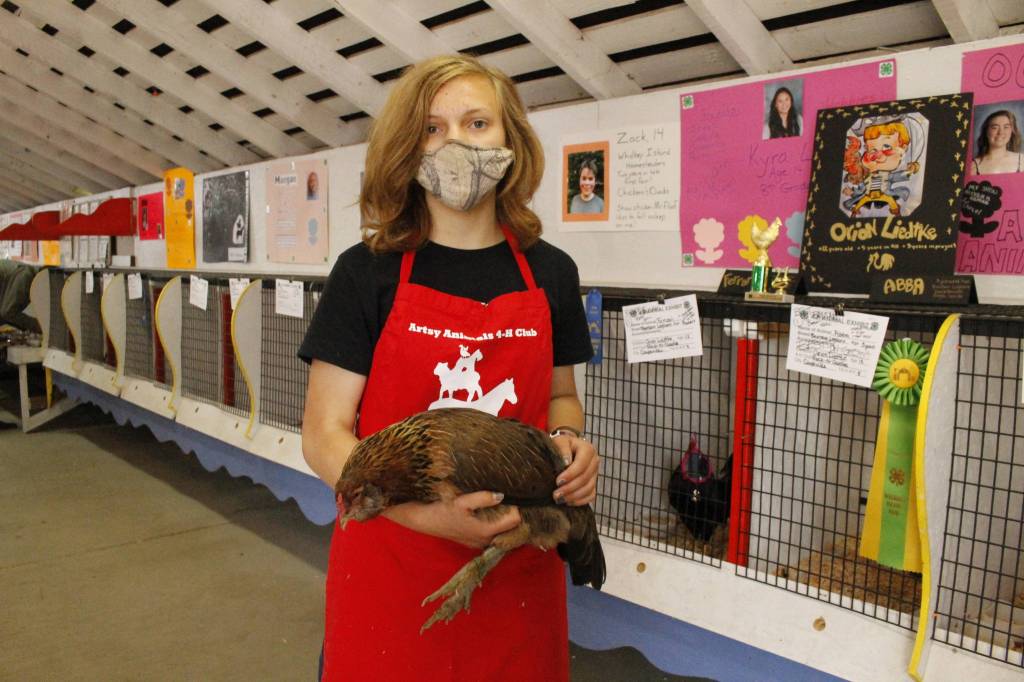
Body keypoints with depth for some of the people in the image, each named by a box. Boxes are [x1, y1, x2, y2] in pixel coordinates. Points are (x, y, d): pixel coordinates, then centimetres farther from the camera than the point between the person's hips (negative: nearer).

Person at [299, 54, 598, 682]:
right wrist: (430, 515, -23)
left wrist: (567, 439, -8)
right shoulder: (367, 272, -7)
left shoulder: (550, 273, 1)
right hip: (390, 560, -2)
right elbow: (324, 435, -8)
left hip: (518, 567, 3)